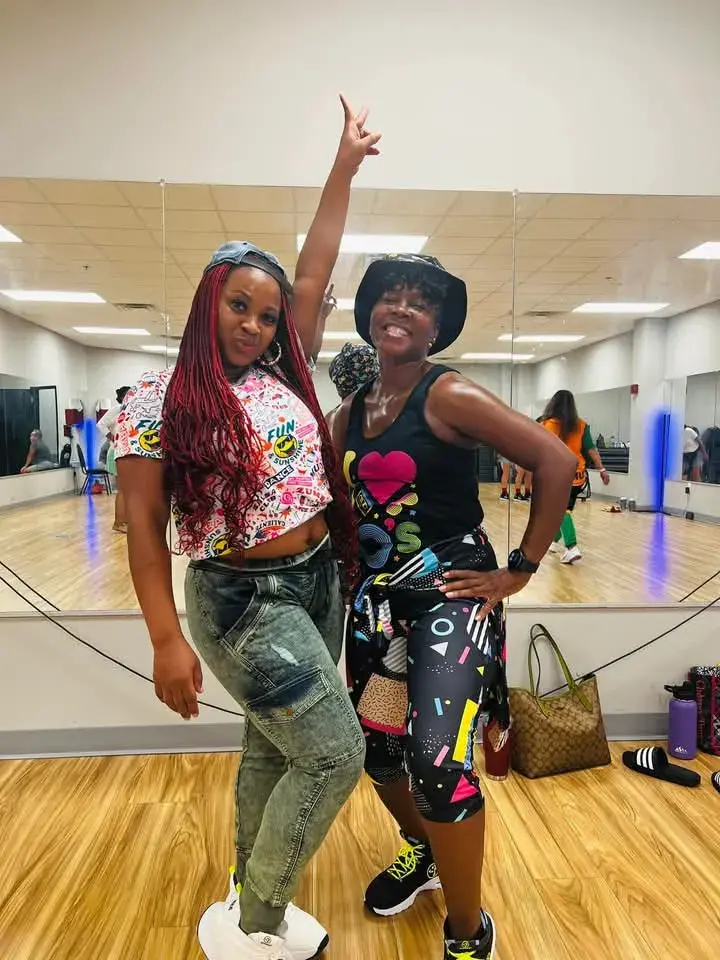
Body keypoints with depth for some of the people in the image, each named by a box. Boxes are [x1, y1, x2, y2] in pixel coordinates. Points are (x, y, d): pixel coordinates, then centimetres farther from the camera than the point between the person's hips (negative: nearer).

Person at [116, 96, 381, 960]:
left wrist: (345, 164, 10)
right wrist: (167, 639, -15)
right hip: (244, 600, -6)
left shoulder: (283, 376, 5)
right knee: (335, 754, -4)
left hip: (317, 583, 7)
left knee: (276, 747, 18)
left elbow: (314, 273, 8)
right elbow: (145, 524, -10)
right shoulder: (157, 402, -9)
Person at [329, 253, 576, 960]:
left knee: (436, 761, -16)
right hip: (377, 597, 7)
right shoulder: (351, 410, 6)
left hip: (450, 595, -6)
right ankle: (422, 851, 50)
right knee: (376, 749, 17)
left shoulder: (448, 395, -12)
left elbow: (556, 460, -17)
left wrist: (520, 570, -14)